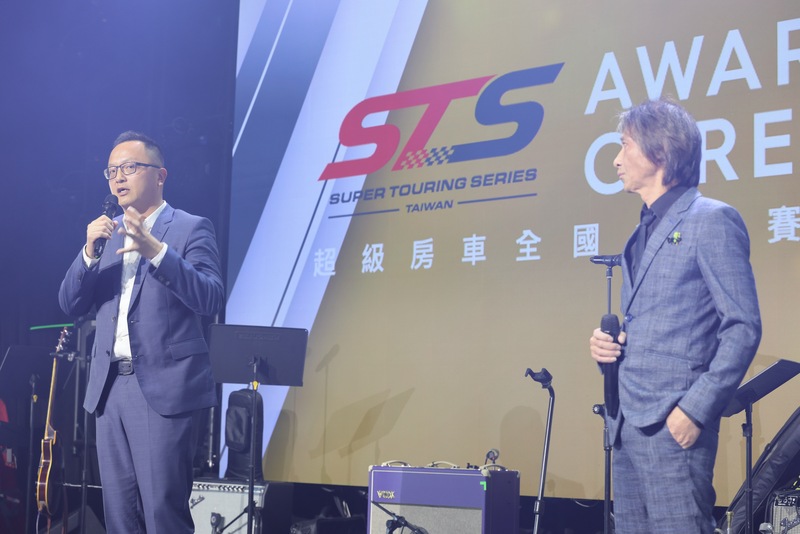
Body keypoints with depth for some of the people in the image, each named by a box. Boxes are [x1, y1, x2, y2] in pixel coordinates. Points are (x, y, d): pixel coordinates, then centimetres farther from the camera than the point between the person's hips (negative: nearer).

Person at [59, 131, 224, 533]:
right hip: (110, 387, 6)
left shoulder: (191, 228, 0)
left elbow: (210, 300, -13)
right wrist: (89, 251, -8)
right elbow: (71, 305, 10)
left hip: (163, 387, -6)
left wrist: (155, 250, -24)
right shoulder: (107, 235, 16)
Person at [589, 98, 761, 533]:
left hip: (674, 424, -8)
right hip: (627, 426, 8)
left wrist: (695, 410, -17)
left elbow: (743, 328, -10)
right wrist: (608, 344, 5)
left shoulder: (712, 220, -5)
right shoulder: (644, 232, 19)